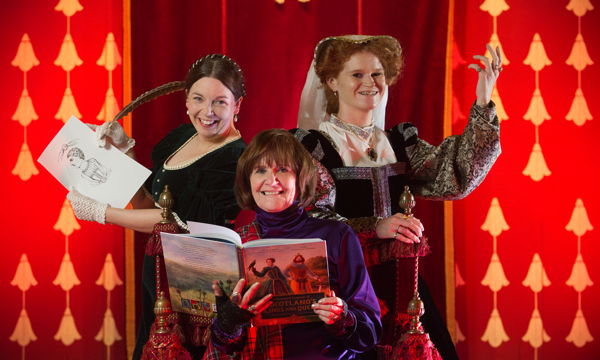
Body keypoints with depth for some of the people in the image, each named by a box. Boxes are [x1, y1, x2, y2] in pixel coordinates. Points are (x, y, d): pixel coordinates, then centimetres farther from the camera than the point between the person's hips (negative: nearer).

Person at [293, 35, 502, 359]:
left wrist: (483, 105, -9)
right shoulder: (312, 144, -1)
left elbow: (455, 179, -3)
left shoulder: (399, 142, 13)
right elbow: (311, 221, -12)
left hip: (399, 282, 4)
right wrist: (375, 227, -25)